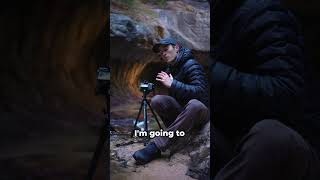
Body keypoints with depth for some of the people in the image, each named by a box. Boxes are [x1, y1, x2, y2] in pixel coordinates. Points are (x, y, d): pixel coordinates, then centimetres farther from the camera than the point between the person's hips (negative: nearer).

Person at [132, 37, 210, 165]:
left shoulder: (191, 65, -12)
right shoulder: (170, 68, 12)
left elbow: (200, 91, -26)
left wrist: (172, 84, -27)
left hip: (199, 111, -6)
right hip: (181, 109, 6)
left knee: (195, 104, -42)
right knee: (156, 100, -20)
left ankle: (156, 147, -41)